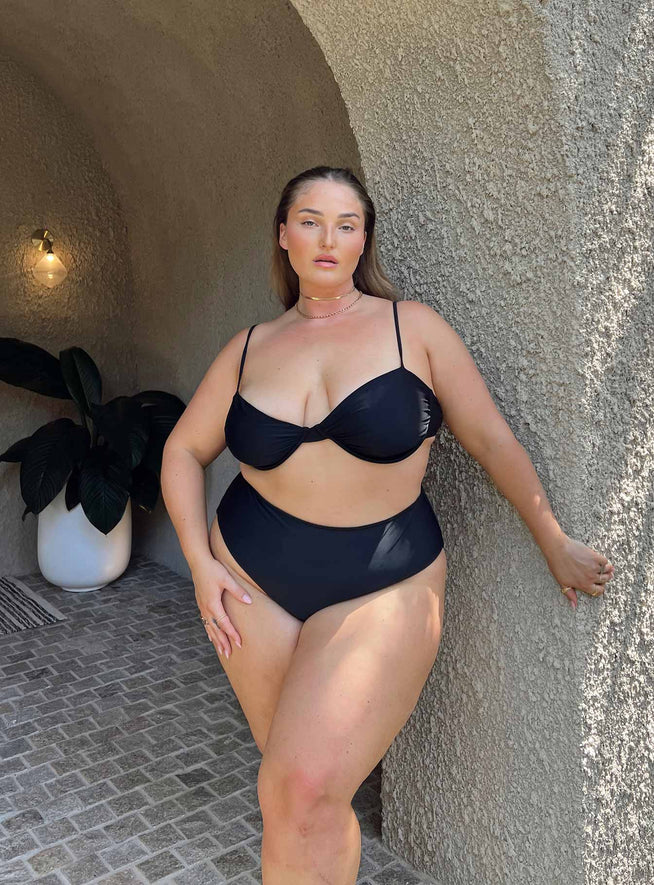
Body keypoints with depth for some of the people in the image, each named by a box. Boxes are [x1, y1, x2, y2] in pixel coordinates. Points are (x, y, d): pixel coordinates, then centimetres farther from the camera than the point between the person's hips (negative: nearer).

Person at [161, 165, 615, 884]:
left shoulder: (412, 326, -3)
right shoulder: (250, 348, 4)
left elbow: (490, 438, 1)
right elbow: (183, 452, 12)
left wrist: (553, 542, 6)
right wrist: (200, 562, 2)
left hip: (384, 588, -3)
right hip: (253, 580, 3)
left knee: (303, 790, -17)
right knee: (291, 791, 11)